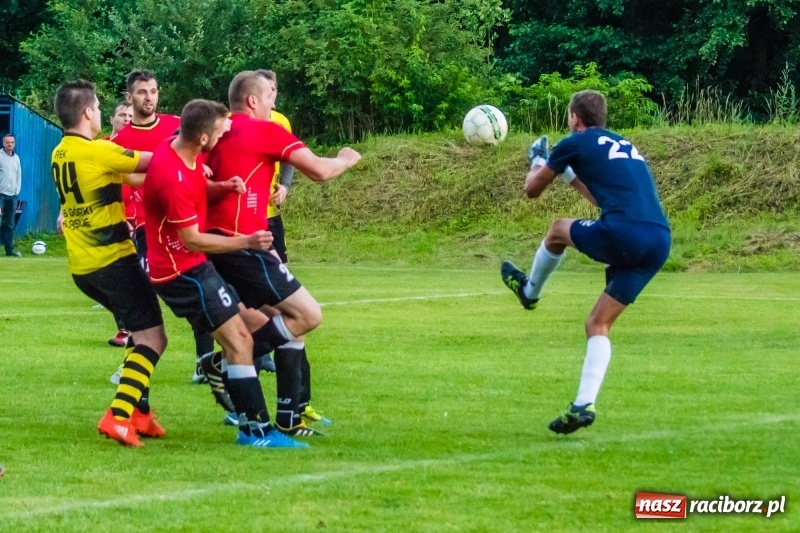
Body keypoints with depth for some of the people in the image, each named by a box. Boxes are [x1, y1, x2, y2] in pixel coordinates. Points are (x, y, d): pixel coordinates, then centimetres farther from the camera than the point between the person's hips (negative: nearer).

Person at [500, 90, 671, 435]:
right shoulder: (625, 147, 29)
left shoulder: (576, 143, 9)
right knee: (598, 325, 14)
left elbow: (532, 189, 20)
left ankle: (529, 291, 47)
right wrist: (569, 174, 54)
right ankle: (584, 405, 4)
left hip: (623, 232, -6)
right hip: (660, 241, 6)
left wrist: (538, 162, 41)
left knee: (558, 229, 25)